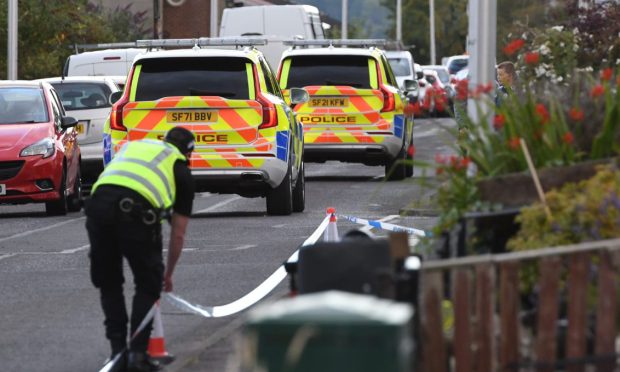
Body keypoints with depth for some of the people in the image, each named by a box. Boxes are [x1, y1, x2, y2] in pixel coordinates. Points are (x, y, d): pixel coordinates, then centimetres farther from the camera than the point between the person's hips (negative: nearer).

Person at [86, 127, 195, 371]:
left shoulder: (133, 146, 36)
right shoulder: (181, 170, 25)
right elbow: (178, 234, 28)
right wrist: (168, 274, 41)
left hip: (99, 202, 3)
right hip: (136, 211, -3)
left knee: (108, 282, 22)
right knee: (149, 285, 16)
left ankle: (118, 351, 20)